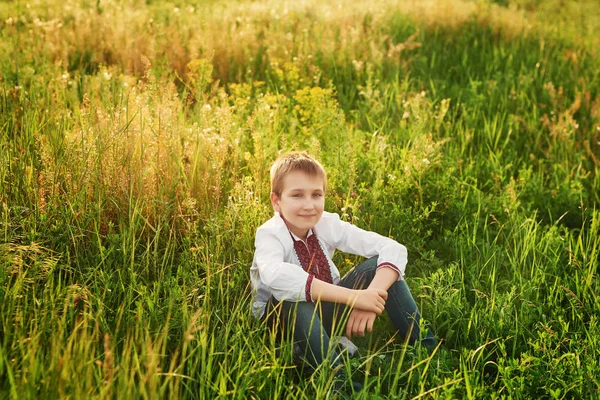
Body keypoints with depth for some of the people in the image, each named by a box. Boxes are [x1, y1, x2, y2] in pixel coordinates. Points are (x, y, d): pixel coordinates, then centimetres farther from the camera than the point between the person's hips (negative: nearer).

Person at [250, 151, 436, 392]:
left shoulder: (327, 224, -10)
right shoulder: (270, 234, -23)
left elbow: (394, 250, -17)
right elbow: (275, 275, -47)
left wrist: (371, 295, -37)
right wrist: (352, 297, -51)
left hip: (325, 313, 5)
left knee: (378, 264, -16)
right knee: (294, 297, -38)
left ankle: (426, 350, -19)